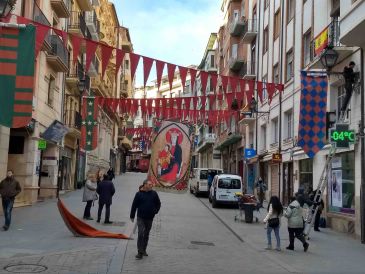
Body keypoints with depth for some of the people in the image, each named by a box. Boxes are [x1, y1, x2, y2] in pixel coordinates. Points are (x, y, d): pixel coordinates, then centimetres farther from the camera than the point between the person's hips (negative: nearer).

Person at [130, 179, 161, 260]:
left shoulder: (154, 194, 2)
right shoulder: (139, 194, -6)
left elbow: (158, 204, 15)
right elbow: (134, 205, -1)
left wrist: (155, 211, 3)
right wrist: (132, 216, 1)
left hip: (150, 218, 3)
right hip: (141, 218, -3)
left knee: (146, 235, 14)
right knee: (141, 234, -10)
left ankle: (144, 250, 27)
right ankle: (140, 252, -7)